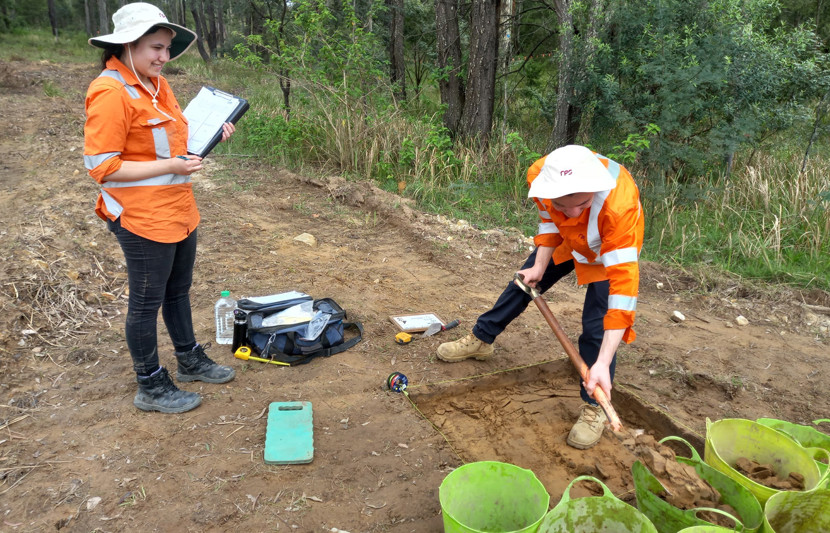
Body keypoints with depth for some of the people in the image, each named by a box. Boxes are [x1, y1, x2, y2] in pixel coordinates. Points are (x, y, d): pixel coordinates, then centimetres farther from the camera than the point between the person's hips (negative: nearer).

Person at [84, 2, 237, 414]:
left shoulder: (157, 84, 6)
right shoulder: (110, 93, -19)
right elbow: (100, 166, -20)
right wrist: (171, 166, -23)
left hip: (179, 212, 8)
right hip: (144, 221, -8)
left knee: (178, 291, 22)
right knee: (147, 302, 7)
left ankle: (190, 360, 41)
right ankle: (151, 388, 25)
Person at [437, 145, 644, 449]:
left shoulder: (620, 206, -47)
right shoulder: (541, 175, -34)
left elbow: (624, 285, -47)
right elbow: (549, 220, -9)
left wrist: (603, 364, -51)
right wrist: (539, 266, -11)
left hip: (609, 249, -4)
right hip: (566, 240, 5)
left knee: (596, 328, -13)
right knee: (523, 281, 15)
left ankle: (594, 407, 7)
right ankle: (481, 339, 37)